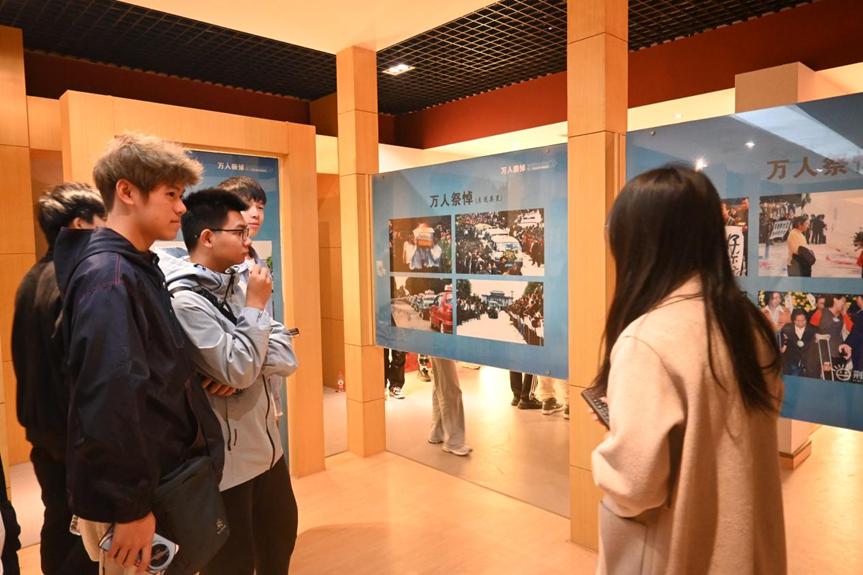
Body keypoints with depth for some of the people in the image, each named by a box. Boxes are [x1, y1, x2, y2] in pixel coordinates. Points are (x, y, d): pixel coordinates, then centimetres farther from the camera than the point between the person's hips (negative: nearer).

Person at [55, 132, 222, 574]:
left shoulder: (137, 268, 9)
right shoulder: (109, 276, -22)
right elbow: (111, 397, -29)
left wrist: (201, 379, 3)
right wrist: (131, 505, -23)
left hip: (159, 479, 9)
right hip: (130, 495, -9)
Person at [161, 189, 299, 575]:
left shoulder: (233, 288, 5)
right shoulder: (184, 299, -20)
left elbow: (286, 356, 0)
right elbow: (238, 369, -25)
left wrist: (244, 368, -18)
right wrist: (256, 305, -15)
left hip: (266, 446, 8)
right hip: (226, 459, -7)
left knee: (281, 543, 24)